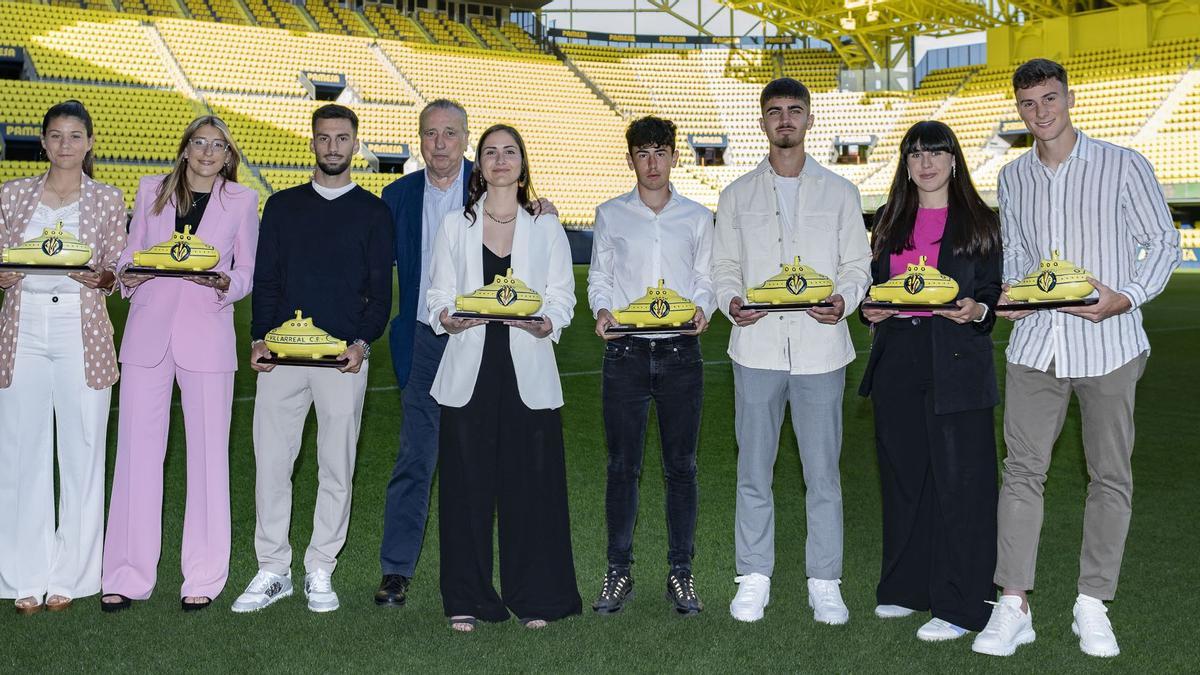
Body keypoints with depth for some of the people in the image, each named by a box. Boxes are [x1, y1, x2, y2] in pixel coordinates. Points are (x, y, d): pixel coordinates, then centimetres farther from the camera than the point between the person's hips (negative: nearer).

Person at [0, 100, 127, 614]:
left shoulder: (108, 200, 5)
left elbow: (117, 276, 5)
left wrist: (101, 277, -17)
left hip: (82, 335, -1)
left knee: (82, 453, 1)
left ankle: (69, 577, 13)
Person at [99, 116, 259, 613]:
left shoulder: (241, 200, 8)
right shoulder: (151, 190, 12)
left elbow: (248, 271, 9)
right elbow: (129, 254, 13)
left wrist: (224, 283, -13)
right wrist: (128, 276, -9)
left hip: (207, 333, -1)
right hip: (148, 330, 1)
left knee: (208, 453, 1)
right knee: (137, 450, 1)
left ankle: (203, 577, 10)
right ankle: (127, 576, 10)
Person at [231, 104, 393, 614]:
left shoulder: (373, 211, 7)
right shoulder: (283, 205, 12)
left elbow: (380, 290, 3)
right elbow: (265, 280, 9)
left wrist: (362, 342, -13)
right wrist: (259, 338, -6)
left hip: (345, 357, -1)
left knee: (337, 466, 4)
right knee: (271, 461, 2)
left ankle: (320, 572, 16)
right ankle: (273, 570, 14)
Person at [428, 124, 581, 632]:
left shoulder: (546, 228, 10)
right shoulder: (455, 226, 10)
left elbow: (562, 299, 7)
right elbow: (436, 298, 9)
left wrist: (543, 323, -14)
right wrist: (451, 319, -13)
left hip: (527, 371, 0)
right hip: (469, 370, 0)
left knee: (531, 481, -1)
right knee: (467, 483, 1)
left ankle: (534, 598, 13)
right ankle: (467, 599, 13)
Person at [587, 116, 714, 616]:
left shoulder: (696, 218, 10)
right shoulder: (610, 215, 9)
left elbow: (705, 280, 10)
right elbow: (599, 277, 10)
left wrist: (702, 309, -10)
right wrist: (601, 310, -9)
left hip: (680, 351, 0)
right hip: (625, 350, 0)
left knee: (681, 465, 4)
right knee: (623, 465, 3)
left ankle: (680, 572, 14)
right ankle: (619, 570, 13)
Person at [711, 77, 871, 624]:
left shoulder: (839, 192, 10)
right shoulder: (737, 195, 12)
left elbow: (857, 264, 9)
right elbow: (723, 265, 10)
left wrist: (843, 300, -12)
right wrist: (731, 302, -11)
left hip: (820, 347, 0)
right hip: (757, 347, 1)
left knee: (822, 471, 3)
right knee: (753, 469, 5)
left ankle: (824, 583, 14)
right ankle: (754, 578, 16)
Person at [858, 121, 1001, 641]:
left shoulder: (980, 221, 4)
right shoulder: (889, 221, 15)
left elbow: (996, 292, 2)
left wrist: (976, 310, -19)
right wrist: (871, 310, -3)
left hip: (956, 361, -4)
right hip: (897, 359, 4)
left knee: (958, 478, -4)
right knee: (903, 475, 10)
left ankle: (959, 606, 2)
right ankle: (907, 587, 22)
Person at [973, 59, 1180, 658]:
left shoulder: (1123, 165, -3)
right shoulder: (1013, 178, 10)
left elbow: (1163, 240, 0)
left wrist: (1126, 297, -16)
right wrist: (1008, 292, -3)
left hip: (1107, 343, -2)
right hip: (1035, 342, 3)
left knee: (1110, 475, 5)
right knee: (1022, 471, 0)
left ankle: (1092, 604, 18)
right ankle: (1013, 606, 5)